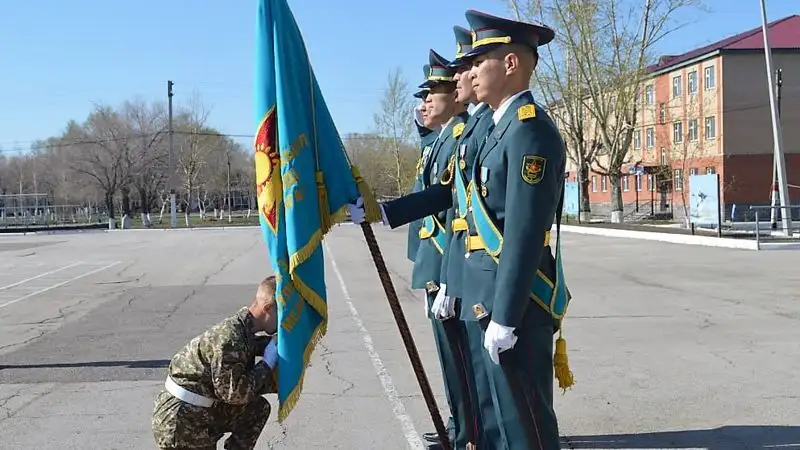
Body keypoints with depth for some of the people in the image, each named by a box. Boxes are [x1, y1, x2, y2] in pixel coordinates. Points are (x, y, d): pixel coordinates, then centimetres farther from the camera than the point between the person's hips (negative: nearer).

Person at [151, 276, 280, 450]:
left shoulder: (242, 327, 2)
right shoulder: (229, 338, -26)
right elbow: (233, 392, -25)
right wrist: (267, 364, -16)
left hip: (203, 409, 9)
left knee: (258, 408, 2)